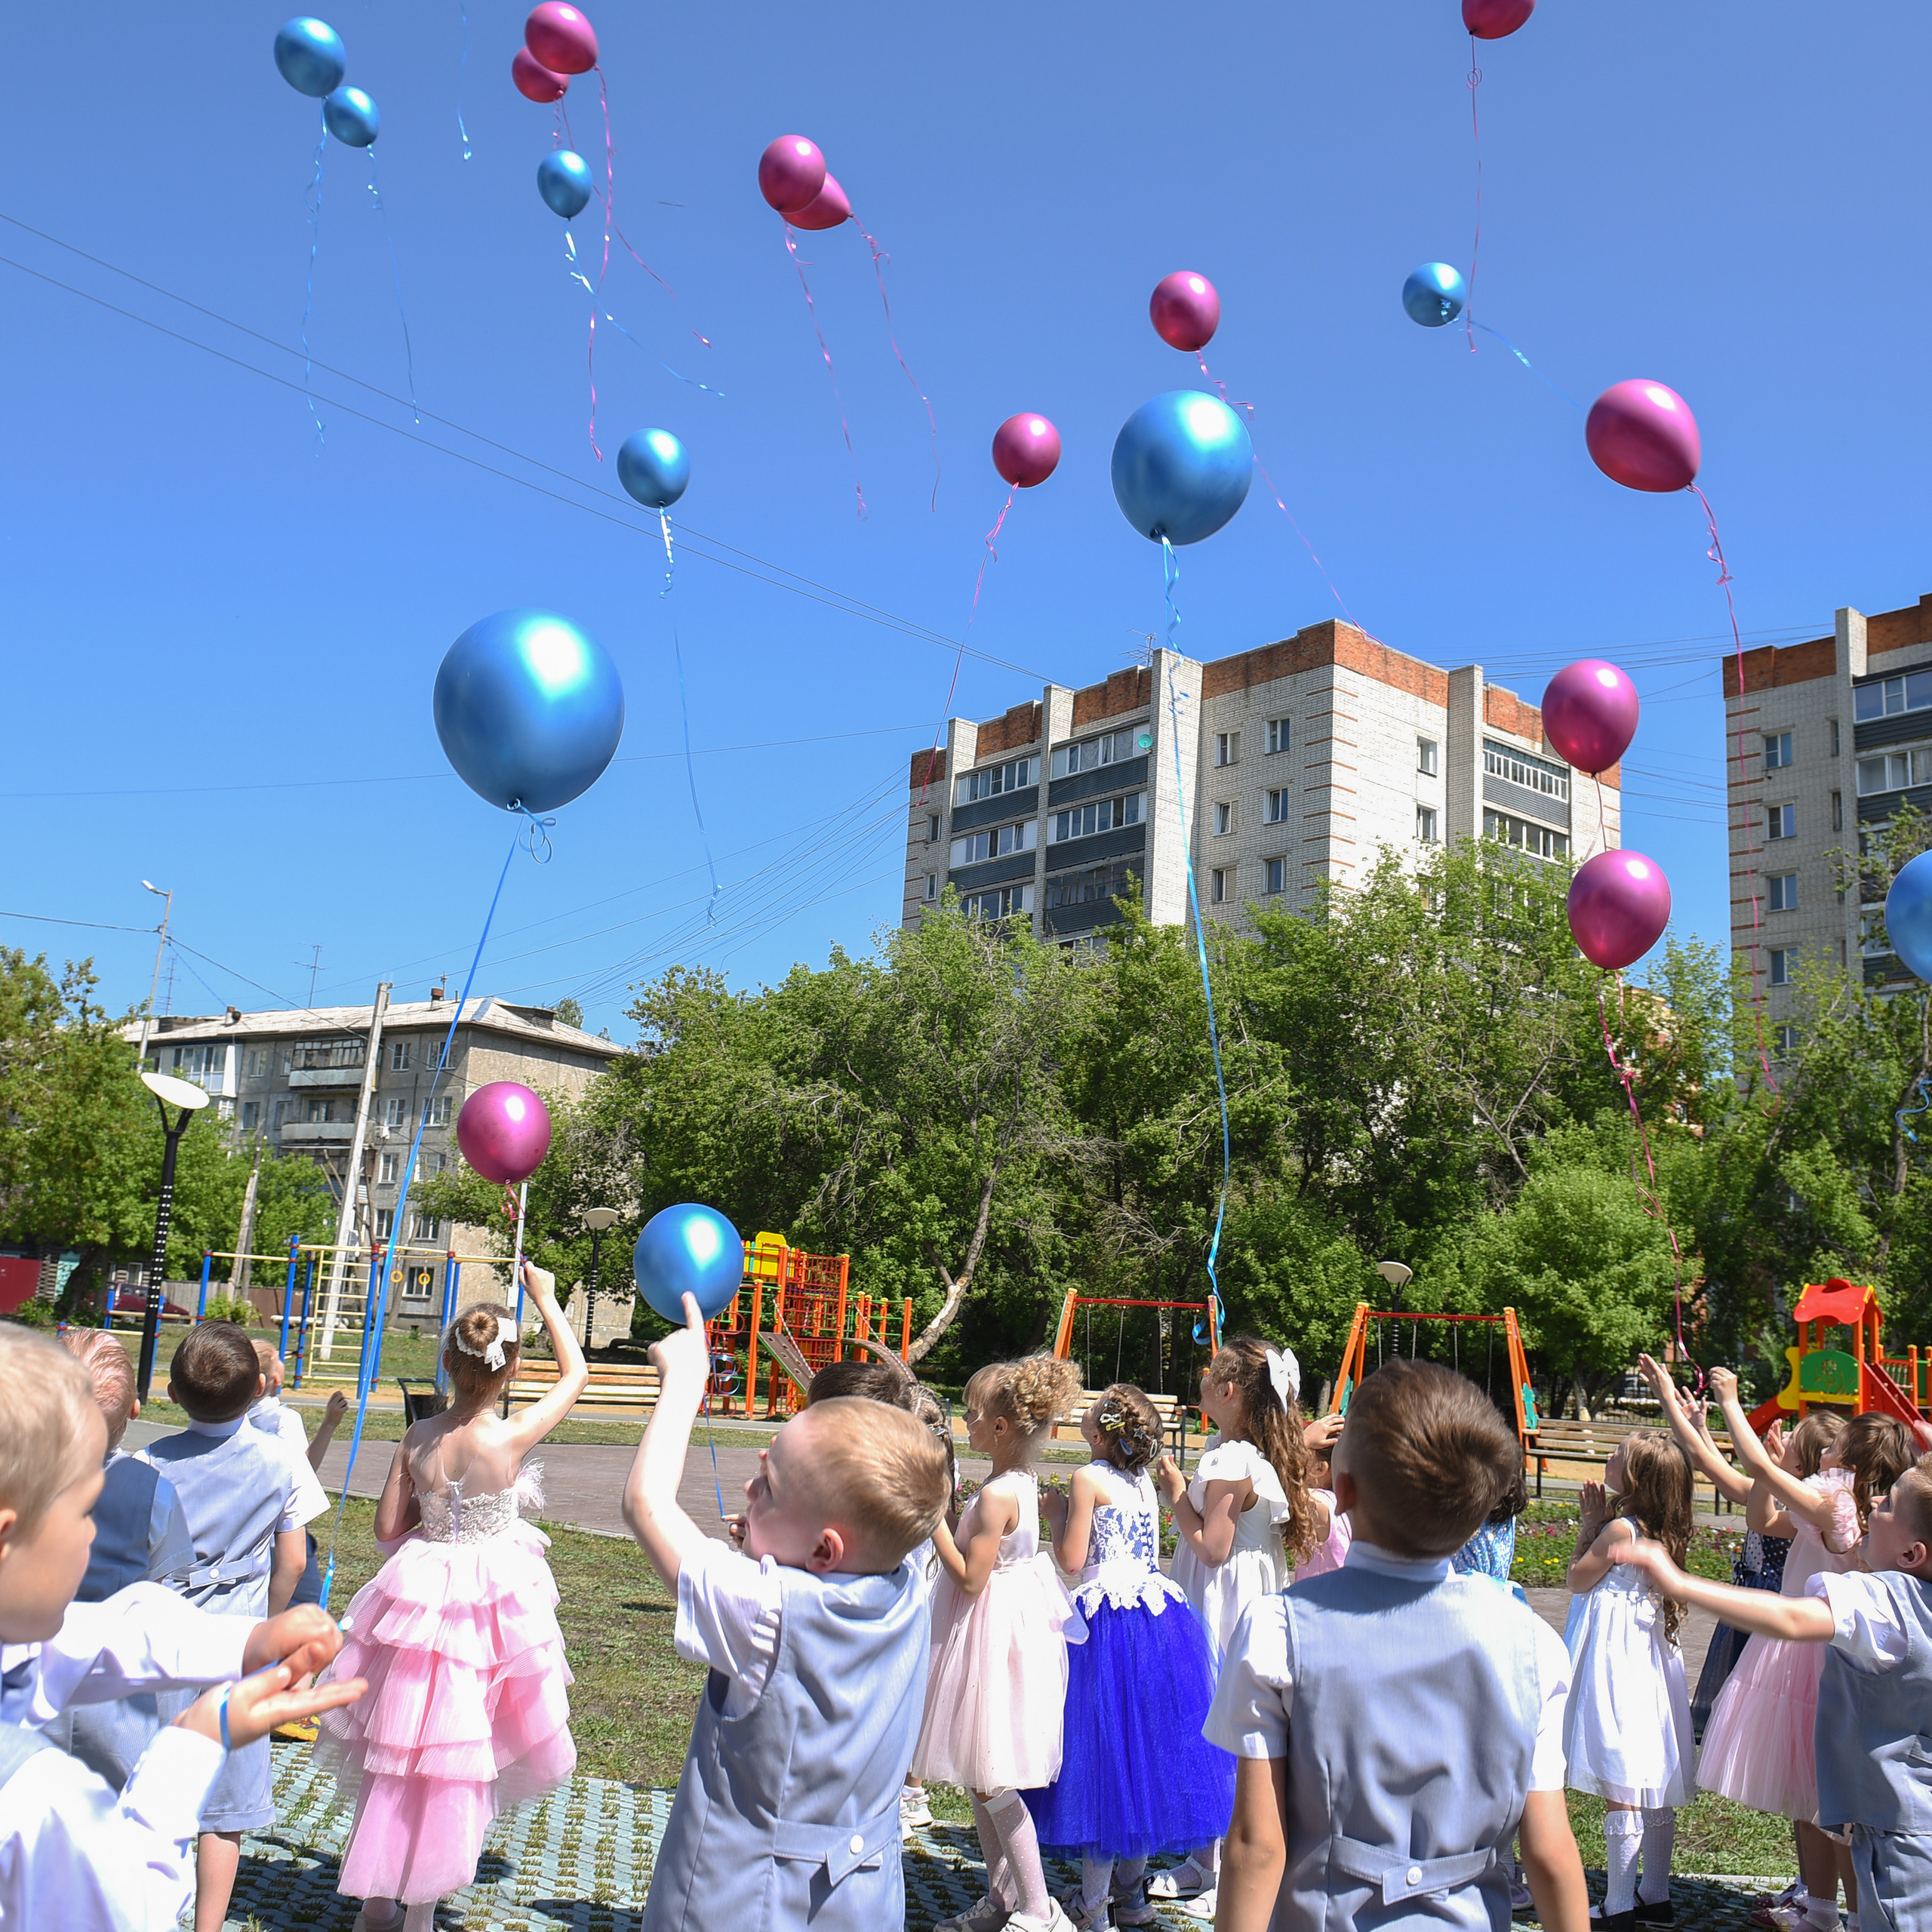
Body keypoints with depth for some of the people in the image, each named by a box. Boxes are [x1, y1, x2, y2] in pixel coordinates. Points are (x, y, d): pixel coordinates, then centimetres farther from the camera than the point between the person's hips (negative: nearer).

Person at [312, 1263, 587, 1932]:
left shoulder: (417, 1438, -10)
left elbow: (387, 1527, 0)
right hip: (493, 1600, -4)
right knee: (455, 1763, 10)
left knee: (400, 1754, 19)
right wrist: (545, 1300, 4)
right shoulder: (511, 1438, -20)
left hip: (420, 1595, 4)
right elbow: (576, 1374, -4)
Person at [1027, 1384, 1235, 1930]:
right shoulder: (1144, 1481, 10)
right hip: (1160, 1615, 7)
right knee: (1145, 1741, 13)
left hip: (1109, 1617, -7)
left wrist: (1056, 1513, 4)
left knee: (1103, 1746, -1)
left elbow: (1071, 1559, -12)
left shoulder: (1088, 1479, -11)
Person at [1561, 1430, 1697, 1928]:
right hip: (1649, 1661, 9)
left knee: (1623, 1792, -2)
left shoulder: (1620, 1528, -19)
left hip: (1616, 1662, -9)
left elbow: (1577, 1579, -7)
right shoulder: (1661, 1531, 5)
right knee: (1655, 1790, 14)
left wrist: (1590, 1523, -1)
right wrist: (1595, 1523, 9)